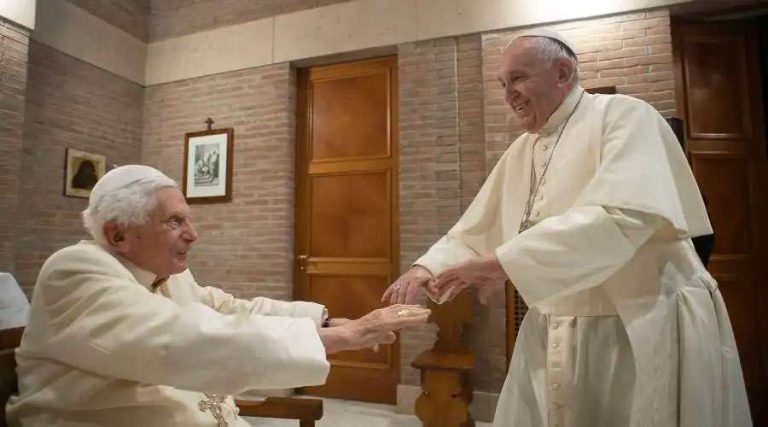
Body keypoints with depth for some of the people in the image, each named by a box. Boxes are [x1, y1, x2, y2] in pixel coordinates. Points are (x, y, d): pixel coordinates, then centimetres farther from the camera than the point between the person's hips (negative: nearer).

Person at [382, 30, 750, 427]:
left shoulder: (623, 117, -10)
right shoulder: (520, 152, 10)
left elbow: (624, 217, -26)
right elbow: (474, 230, 11)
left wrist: (504, 261, -30)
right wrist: (428, 266, -7)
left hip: (644, 332, -6)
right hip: (554, 337, 6)